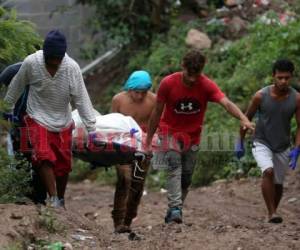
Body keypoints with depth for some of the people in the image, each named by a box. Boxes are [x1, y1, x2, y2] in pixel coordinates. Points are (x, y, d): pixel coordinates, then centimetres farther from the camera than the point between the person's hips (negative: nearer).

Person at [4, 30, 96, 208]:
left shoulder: (72, 67, -17)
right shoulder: (31, 63, -19)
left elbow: (82, 99, -13)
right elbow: (17, 86, 0)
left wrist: (91, 128, -14)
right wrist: (9, 107, 12)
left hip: (63, 122, 2)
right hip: (38, 119, -2)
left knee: (63, 164, 7)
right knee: (44, 156, -23)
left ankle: (61, 199, 29)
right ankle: (53, 198, -17)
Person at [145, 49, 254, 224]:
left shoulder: (207, 86, -17)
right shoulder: (168, 83, -17)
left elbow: (226, 103, -33)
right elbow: (157, 112, -7)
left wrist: (243, 119, -51)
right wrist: (148, 141, -3)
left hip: (192, 136, 2)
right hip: (170, 131, -2)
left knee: (186, 178, 4)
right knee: (174, 165, -26)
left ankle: (173, 214, 19)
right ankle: (175, 208, -36)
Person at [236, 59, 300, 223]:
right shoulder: (261, 96, -16)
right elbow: (247, 118, -2)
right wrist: (240, 143, 3)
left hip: (282, 147, 3)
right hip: (261, 144, -3)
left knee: (278, 183, 11)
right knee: (268, 171, -28)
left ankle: (272, 212, 36)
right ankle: (272, 213, -25)